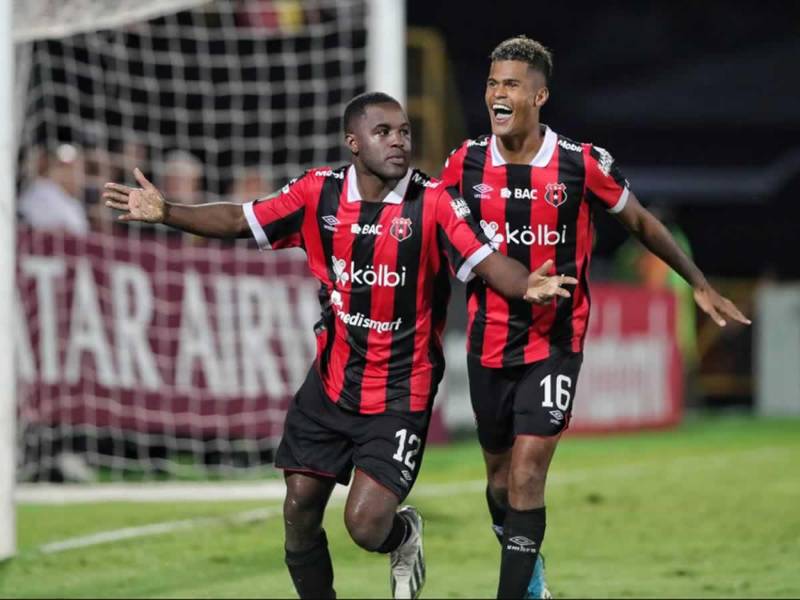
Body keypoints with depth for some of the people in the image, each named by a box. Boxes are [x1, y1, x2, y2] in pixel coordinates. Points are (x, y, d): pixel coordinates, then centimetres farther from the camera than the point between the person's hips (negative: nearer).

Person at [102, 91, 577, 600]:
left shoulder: (433, 203, -14)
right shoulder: (319, 193, -3)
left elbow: (487, 261, -23)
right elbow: (239, 221, 4)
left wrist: (526, 286, -44)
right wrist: (165, 212, -7)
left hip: (401, 392, -4)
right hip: (331, 381, 4)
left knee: (367, 525, -11)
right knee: (300, 514, 5)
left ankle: (404, 535, 26)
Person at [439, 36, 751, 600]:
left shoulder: (582, 165, -10)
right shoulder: (466, 163, -4)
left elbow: (641, 222, 6)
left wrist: (700, 284, 11)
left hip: (554, 345, -3)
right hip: (489, 343, 3)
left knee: (526, 475, -15)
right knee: (500, 477, 14)